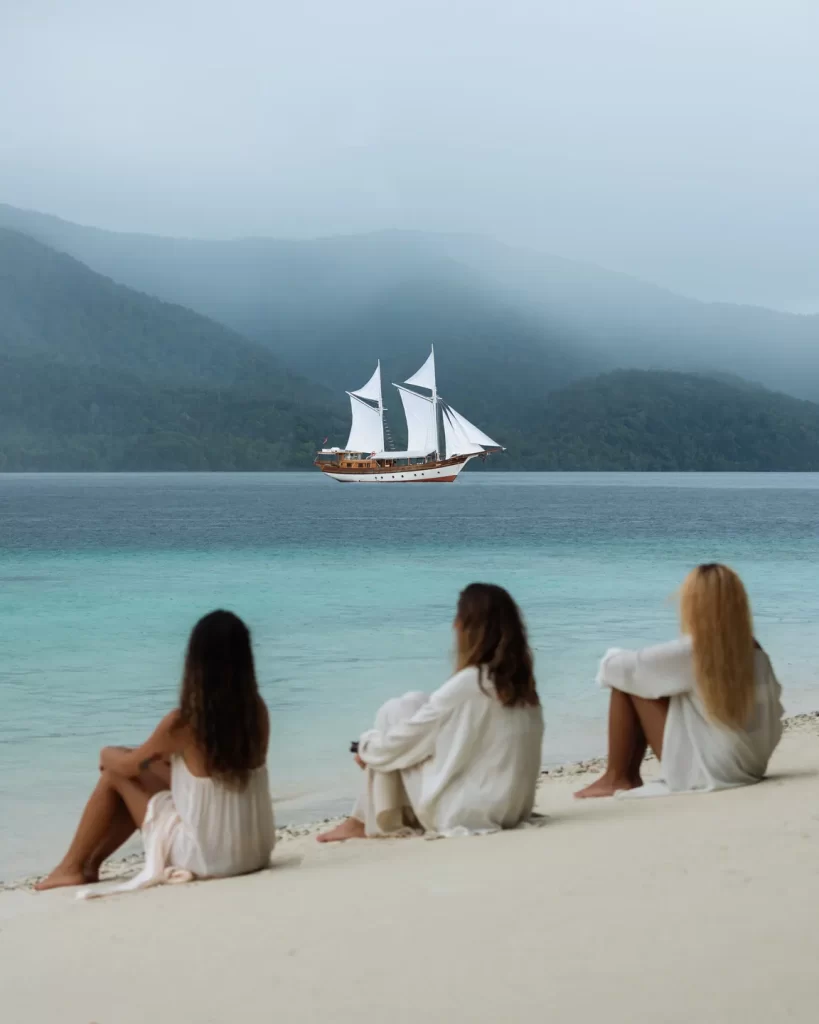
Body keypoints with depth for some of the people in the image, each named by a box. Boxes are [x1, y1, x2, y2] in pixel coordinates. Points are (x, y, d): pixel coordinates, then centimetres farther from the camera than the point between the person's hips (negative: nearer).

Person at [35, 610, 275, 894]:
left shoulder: (184, 722, -19)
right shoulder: (257, 710, -3)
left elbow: (128, 766, -1)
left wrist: (109, 754, 21)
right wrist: (165, 754, 22)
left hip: (207, 857, -6)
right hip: (255, 851, 6)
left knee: (116, 771, 11)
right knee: (151, 768, 23)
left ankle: (72, 867, 25)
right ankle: (91, 861, 35)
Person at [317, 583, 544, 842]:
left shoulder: (465, 685, -18)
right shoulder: (523, 683, 2)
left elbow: (401, 741, -8)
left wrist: (366, 746, 12)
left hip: (464, 814, -7)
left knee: (396, 711, 4)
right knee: (416, 707, 15)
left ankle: (368, 821, 12)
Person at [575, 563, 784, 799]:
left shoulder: (689, 651, -19)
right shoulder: (756, 653, -2)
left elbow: (618, 667, -11)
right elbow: (772, 714, 7)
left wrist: (611, 659, 13)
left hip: (704, 772, -7)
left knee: (628, 682, -1)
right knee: (651, 682, 17)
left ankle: (616, 779, 9)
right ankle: (630, 776, 25)